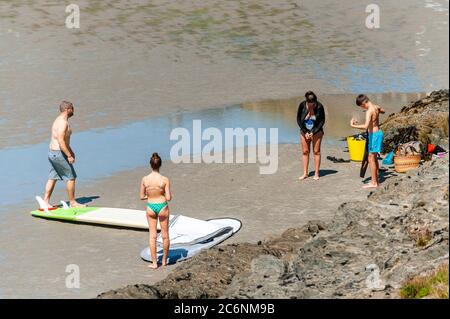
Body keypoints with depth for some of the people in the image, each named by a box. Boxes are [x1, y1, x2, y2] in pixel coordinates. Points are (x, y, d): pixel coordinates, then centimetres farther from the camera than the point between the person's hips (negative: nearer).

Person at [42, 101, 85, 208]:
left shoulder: (59, 120, 14)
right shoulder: (63, 123, -19)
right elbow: (61, 141, -26)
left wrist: (70, 151, 27)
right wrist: (69, 156, -23)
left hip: (52, 152, 10)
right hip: (59, 154, -10)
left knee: (52, 178, 11)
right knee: (71, 177, 0)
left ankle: (46, 201, 11)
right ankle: (72, 202, 8)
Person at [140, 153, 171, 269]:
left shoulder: (145, 179, -10)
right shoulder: (165, 180, -16)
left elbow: (142, 197, -2)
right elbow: (168, 198, -13)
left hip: (150, 208, 1)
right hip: (163, 207, -1)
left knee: (152, 235, 11)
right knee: (165, 235, 15)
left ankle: (154, 262, 14)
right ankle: (164, 260, 27)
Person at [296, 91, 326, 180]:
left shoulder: (319, 106, -16)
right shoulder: (302, 105, -13)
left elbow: (322, 121, -8)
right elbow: (298, 120, -4)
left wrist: (313, 132, -14)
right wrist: (305, 132, -10)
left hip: (316, 131, -2)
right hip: (304, 131, 2)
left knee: (316, 151, -2)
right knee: (305, 152, 2)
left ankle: (317, 173, 3)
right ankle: (305, 173, 8)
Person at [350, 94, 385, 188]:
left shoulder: (369, 111, -22)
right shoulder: (376, 107, 5)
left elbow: (366, 126, -35)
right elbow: (383, 111, 30)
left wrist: (353, 125, -31)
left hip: (374, 134, -9)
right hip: (378, 132, 9)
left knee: (371, 159, -3)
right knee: (374, 158, 17)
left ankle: (374, 183, 0)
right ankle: (376, 180, 24)